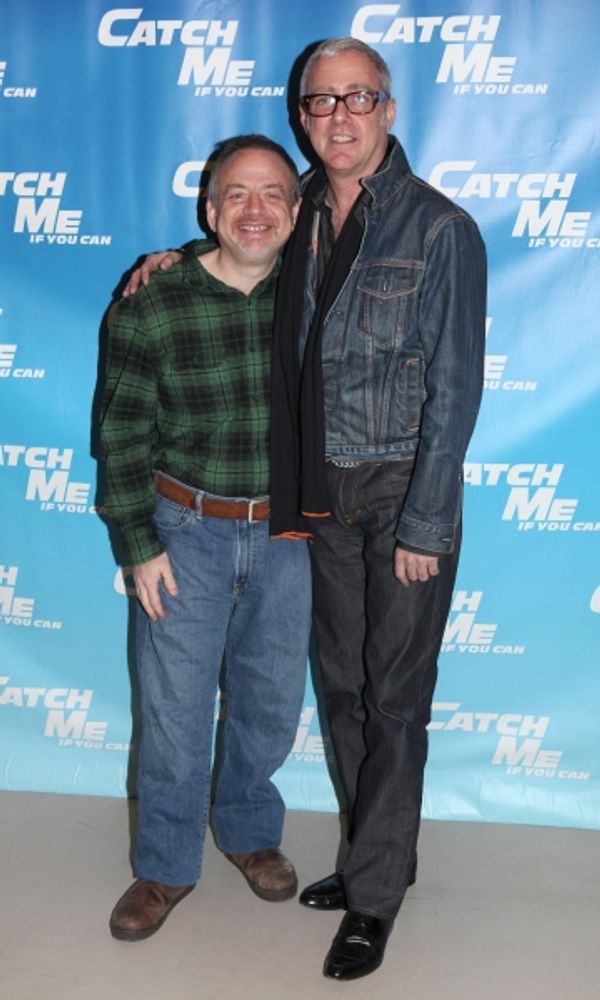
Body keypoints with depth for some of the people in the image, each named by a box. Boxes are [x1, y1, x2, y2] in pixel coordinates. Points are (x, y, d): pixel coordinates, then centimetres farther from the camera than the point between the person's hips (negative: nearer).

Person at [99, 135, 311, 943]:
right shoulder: (151, 308, -12)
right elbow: (123, 435, -7)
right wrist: (139, 547, -7)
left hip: (285, 532, 2)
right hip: (186, 530, -2)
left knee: (271, 700, 15)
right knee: (175, 706, 7)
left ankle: (249, 830, 41)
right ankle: (167, 867, 28)